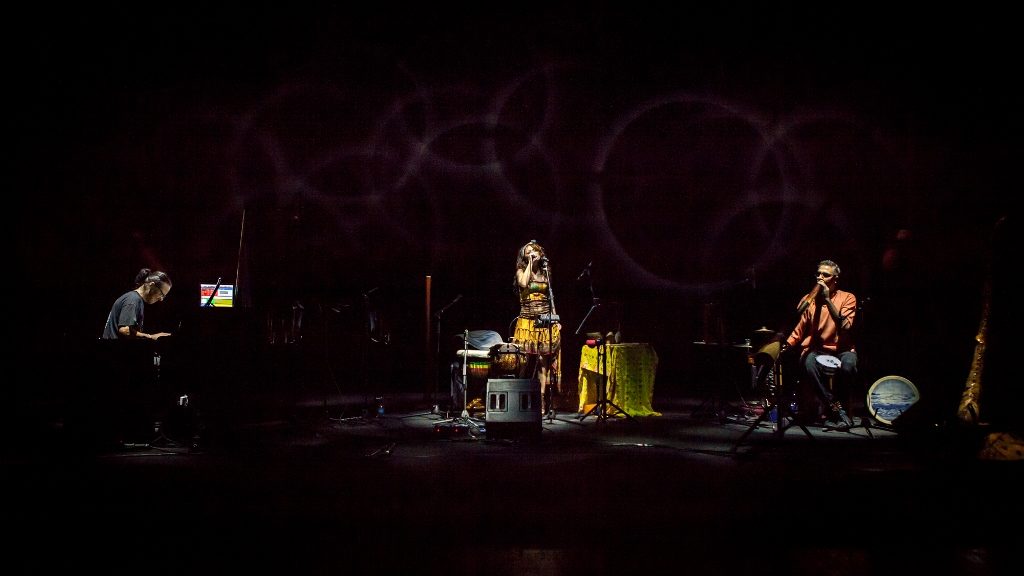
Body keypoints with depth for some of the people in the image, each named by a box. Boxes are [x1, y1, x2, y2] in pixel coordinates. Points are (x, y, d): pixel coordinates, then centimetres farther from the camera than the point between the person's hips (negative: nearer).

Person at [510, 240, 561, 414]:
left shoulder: (545, 273, 14)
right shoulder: (521, 271, 5)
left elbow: (551, 298, 18)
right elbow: (523, 283, -19)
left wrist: (555, 318, 9)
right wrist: (530, 263, -8)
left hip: (546, 321, 3)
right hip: (527, 321, -3)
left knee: (543, 361, -2)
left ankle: (542, 402, -3)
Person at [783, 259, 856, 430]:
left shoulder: (847, 298, 3)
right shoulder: (808, 299, 10)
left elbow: (845, 326, -13)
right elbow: (799, 329, 7)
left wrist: (828, 300, -16)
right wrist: (785, 345, -11)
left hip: (840, 349, -1)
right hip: (814, 349, 1)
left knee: (848, 364, -36)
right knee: (808, 364, -35)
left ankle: (832, 403, -11)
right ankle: (835, 409, -21)